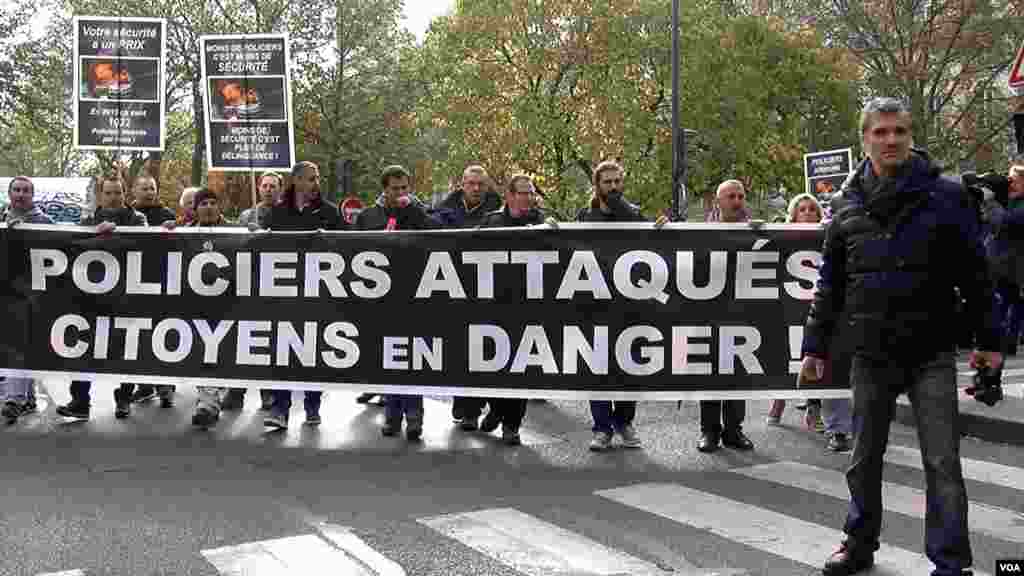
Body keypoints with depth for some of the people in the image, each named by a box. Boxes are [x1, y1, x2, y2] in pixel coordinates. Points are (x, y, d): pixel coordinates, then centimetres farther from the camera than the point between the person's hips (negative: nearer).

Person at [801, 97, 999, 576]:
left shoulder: (945, 195, -2)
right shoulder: (847, 204, 6)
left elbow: (974, 273, 1)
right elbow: (830, 285, 12)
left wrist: (988, 339, 0)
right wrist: (815, 345, 11)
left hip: (932, 355, -3)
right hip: (870, 355, 3)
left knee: (942, 462, -1)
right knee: (864, 459, 12)